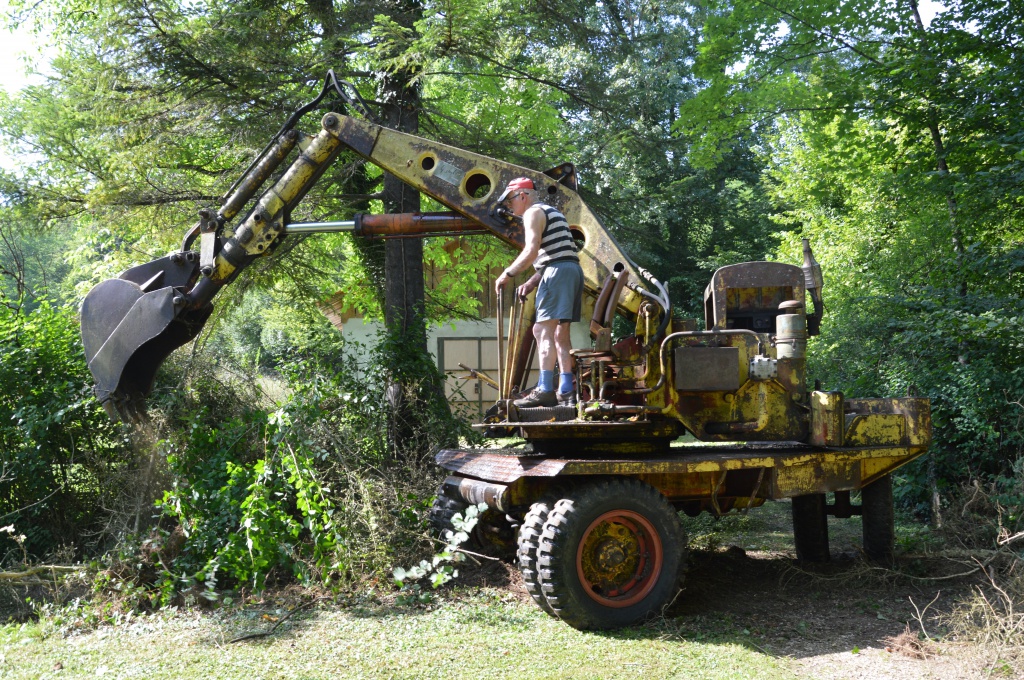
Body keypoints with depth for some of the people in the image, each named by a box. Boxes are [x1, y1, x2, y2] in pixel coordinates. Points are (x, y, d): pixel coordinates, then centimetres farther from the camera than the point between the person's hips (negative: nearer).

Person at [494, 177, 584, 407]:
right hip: (573, 269, 10)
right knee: (560, 333, 10)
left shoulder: (533, 213, -2)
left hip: (557, 272, -10)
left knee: (543, 329, -13)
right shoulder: (552, 213, 27)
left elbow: (531, 252, -16)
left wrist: (507, 274, -8)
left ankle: (545, 390, -20)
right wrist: (531, 283, 14)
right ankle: (566, 392, 8)